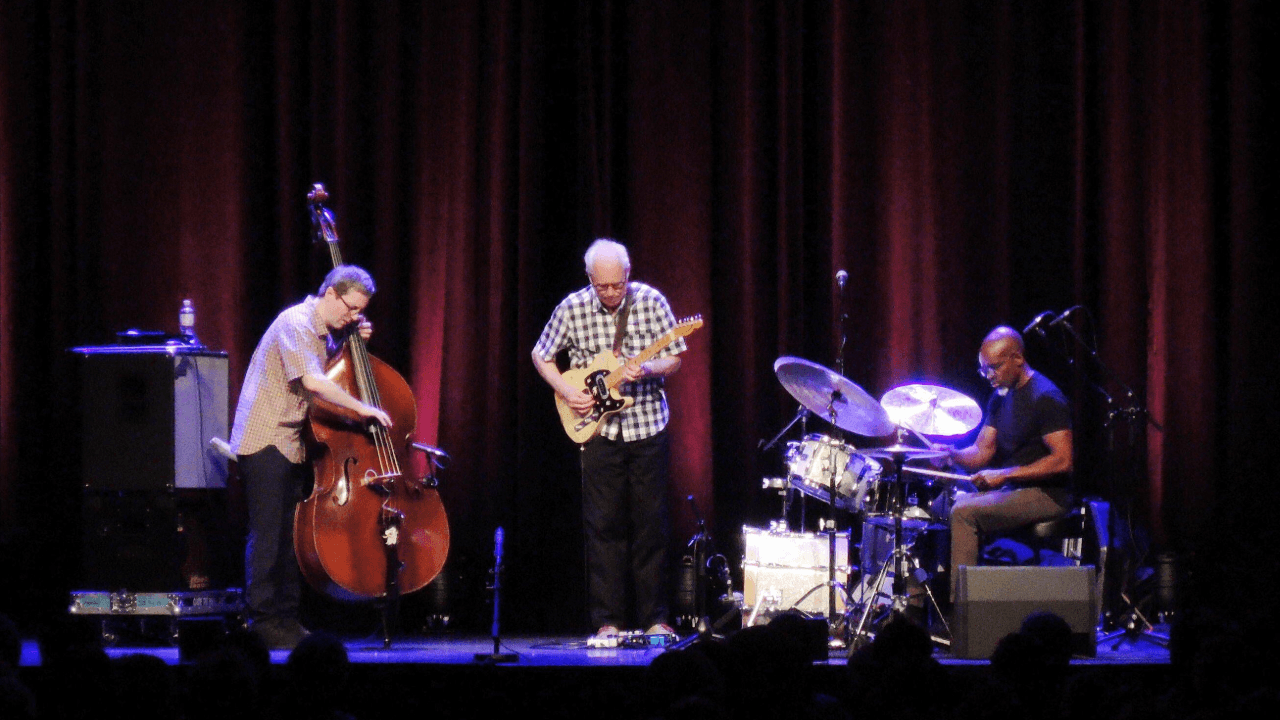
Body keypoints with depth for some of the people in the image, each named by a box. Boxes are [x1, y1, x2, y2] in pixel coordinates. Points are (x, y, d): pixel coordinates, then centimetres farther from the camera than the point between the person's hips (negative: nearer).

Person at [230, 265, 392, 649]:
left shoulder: (324, 332, 13)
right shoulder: (296, 324, -15)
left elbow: (334, 369, 24)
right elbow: (313, 382, -27)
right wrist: (361, 408, -24)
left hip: (291, 444, 9)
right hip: (265, 440, -9)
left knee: (292, 532, 10)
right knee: (267, 533, -9)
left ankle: (286, 617, 15)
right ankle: (262, 620, -7)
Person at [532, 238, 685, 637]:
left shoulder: (651, 302, -5)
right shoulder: (573, 308, -4)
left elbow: (674, 358, 1)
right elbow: (541, 355, 9)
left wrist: (647, 369, -19)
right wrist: (566, 391, -6)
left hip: (648, 428, 0)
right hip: (598, 430, 0)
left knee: (651, 523, 3)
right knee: (604, 525, 0)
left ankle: (654, 617, 11)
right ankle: (607, 619, 5)